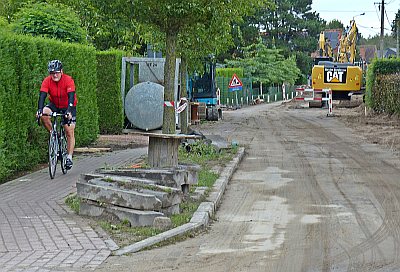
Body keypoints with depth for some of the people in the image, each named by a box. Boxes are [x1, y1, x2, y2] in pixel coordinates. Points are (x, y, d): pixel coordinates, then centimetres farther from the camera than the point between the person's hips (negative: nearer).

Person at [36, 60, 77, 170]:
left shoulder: (68, 80, -25)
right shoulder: (47, 81, -18)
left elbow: (71, 97, -34)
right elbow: (42, 96, -26)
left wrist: (69, 111, -49)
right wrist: (40, 109, -43)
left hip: (68, 107, -3)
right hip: (54, 105, 3)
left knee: (70, 132, -11)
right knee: (43, 115, -29)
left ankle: (69, 157, -6)